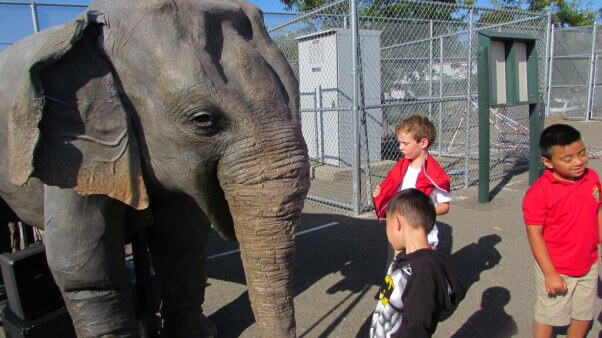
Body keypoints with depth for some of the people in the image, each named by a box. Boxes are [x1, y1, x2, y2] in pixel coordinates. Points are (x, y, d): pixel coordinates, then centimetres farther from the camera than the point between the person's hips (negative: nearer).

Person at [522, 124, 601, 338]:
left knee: (584, 314, 23)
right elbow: (534, 234, -20)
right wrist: (550, 273, -18)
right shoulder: (539, 192, -25)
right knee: (548, 316, 12)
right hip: (557, 269, -6)